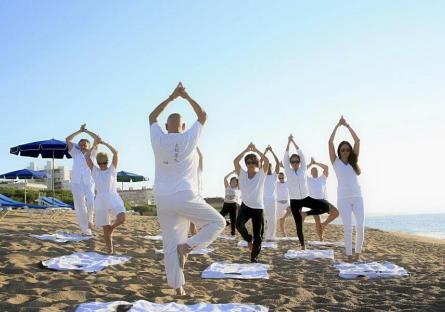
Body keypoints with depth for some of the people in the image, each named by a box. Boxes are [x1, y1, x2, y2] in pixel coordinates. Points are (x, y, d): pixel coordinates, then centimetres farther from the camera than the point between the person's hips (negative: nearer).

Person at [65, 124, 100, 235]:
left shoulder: (91, 153, 14)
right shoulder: (75, 153, 18)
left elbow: (97, 139, 4)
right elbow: (68, 139, 11)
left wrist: (86, 131, 13)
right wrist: (79, 131, 14)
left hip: (89, 182, -2)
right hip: (76, 183, 2)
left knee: (90, 202, -25)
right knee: (80, 208, 0)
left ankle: (89, 220, 1)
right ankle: (86, 231, 6)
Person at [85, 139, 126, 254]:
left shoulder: (112, 169, 10)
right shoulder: (94, 171, 15)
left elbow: (115, 152, 0)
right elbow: (86, 156, 8)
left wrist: (104, 143, 8)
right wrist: (94, 145, 15)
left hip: (113, 198, -1)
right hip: (100, 201, 1)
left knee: (122, 218, -26)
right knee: (105, 229, 0)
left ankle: (111, 227, 6)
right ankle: (110, 250, 14)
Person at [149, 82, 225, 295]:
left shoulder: (158, 140, 5)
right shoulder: (189, 138, 0)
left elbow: (152, 117, 24)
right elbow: (203, 116, 16)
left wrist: (171, 98, 25)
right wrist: (187, 96, 21)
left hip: (163, 199, 4)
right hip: (185, 197, -4)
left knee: (170, 245, 8)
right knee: (218, 223, 11)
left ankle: (178, 287, 7)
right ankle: (188, 246, -6)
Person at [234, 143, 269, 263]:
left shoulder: (261, 174, 1)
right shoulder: (242, 174, 4)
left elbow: (266, 161, -14)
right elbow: (235, 161, -9)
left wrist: (256, 150, -6)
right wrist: (246, 150, -7)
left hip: (258, 208, 0)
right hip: (245, 206, 0)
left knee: (258, 236, 1)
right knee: (239, 224, -29)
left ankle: (254, 257, 23)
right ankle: (248, 239, 2)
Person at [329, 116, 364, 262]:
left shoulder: (353, 162, 11)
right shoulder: (336, 162, 6)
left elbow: (357, 141, 7)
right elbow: (330, 142, -4)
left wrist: (347, 125, 8)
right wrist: (337, 125, 1)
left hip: (357, 198, 2)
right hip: (343, 199, -2)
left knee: (360, 227, -6)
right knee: (347, 228, -5)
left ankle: (358, 252, 11)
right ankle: (349, 255, 5)